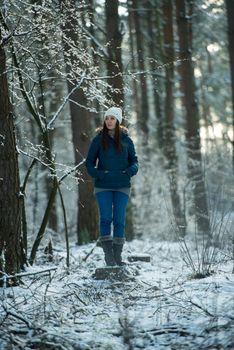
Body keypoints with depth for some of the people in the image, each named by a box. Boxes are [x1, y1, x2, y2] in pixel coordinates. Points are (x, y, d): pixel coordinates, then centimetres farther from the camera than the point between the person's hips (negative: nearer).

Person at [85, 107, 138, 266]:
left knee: (119, 220, 1)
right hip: (103, 187, -1)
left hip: (122, 187, 1)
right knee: (106, 218, -7)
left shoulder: (126, 140, 4)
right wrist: (96, 173, -12)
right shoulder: (99, 139, 2)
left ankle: (118, 255, 6)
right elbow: (89, 161, 6)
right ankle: (108, 254, -4)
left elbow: (134, 160, 13)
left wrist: (131, 170, -8)